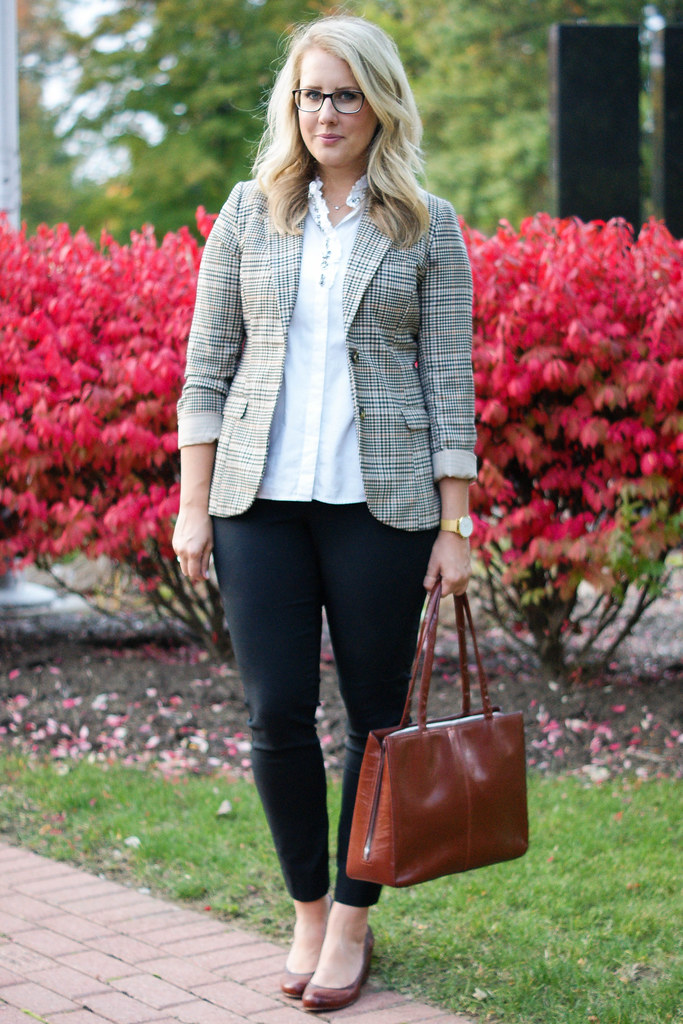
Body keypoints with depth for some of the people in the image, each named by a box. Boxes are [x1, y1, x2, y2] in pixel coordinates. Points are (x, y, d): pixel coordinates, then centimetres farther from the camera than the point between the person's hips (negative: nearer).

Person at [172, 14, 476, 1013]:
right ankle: (308, 908, 19)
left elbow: (450, 384, 2)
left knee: (376, 715, 5)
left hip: (381, 501, -1)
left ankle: (352, 919, 21)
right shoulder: (250, 213, 7)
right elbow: (207, 366, 7)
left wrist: (456, 528, -3)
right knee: (276, 714, -1)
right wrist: (192, 508, 2)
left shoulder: (429, 227, 3)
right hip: (260, 498, 1)